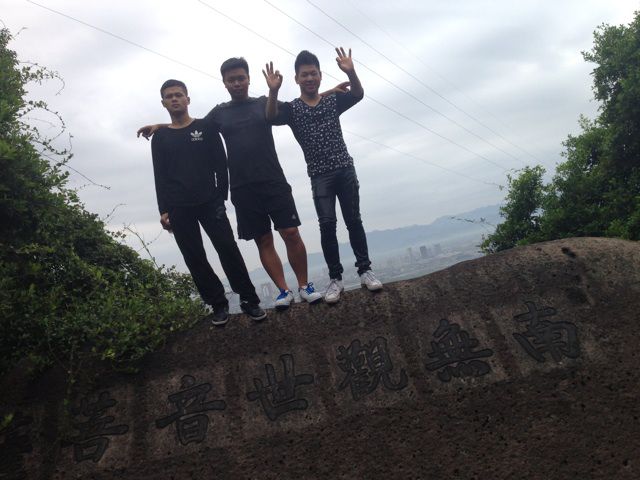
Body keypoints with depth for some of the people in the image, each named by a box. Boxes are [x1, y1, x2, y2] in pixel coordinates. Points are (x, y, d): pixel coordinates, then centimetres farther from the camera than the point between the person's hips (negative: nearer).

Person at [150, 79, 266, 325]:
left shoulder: (205, 127, 9)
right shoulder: (160, 137, 13)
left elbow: (220, 163, 5)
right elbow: (160, 176, 9)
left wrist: (221, 195, -5)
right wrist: (163, 210, 0)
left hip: (209, 202, -2)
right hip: (178, 208, 2)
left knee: (228, 248, -9)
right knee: (194, 258, 1)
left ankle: (248, 299, -1)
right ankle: (218, 303, 9)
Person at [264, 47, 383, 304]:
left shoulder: (333, 100, 8)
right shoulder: (291, 108, 3)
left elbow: (358, 94, -8)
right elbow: (272, 117, -16)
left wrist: (350, 72, -28)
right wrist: (273, 91, -34)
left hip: (345, 169, 2)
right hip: (319, 175, -1)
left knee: (354, 220, 5)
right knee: (327, 224, -8)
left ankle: (365, 270, 13)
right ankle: (335, 278, -1)